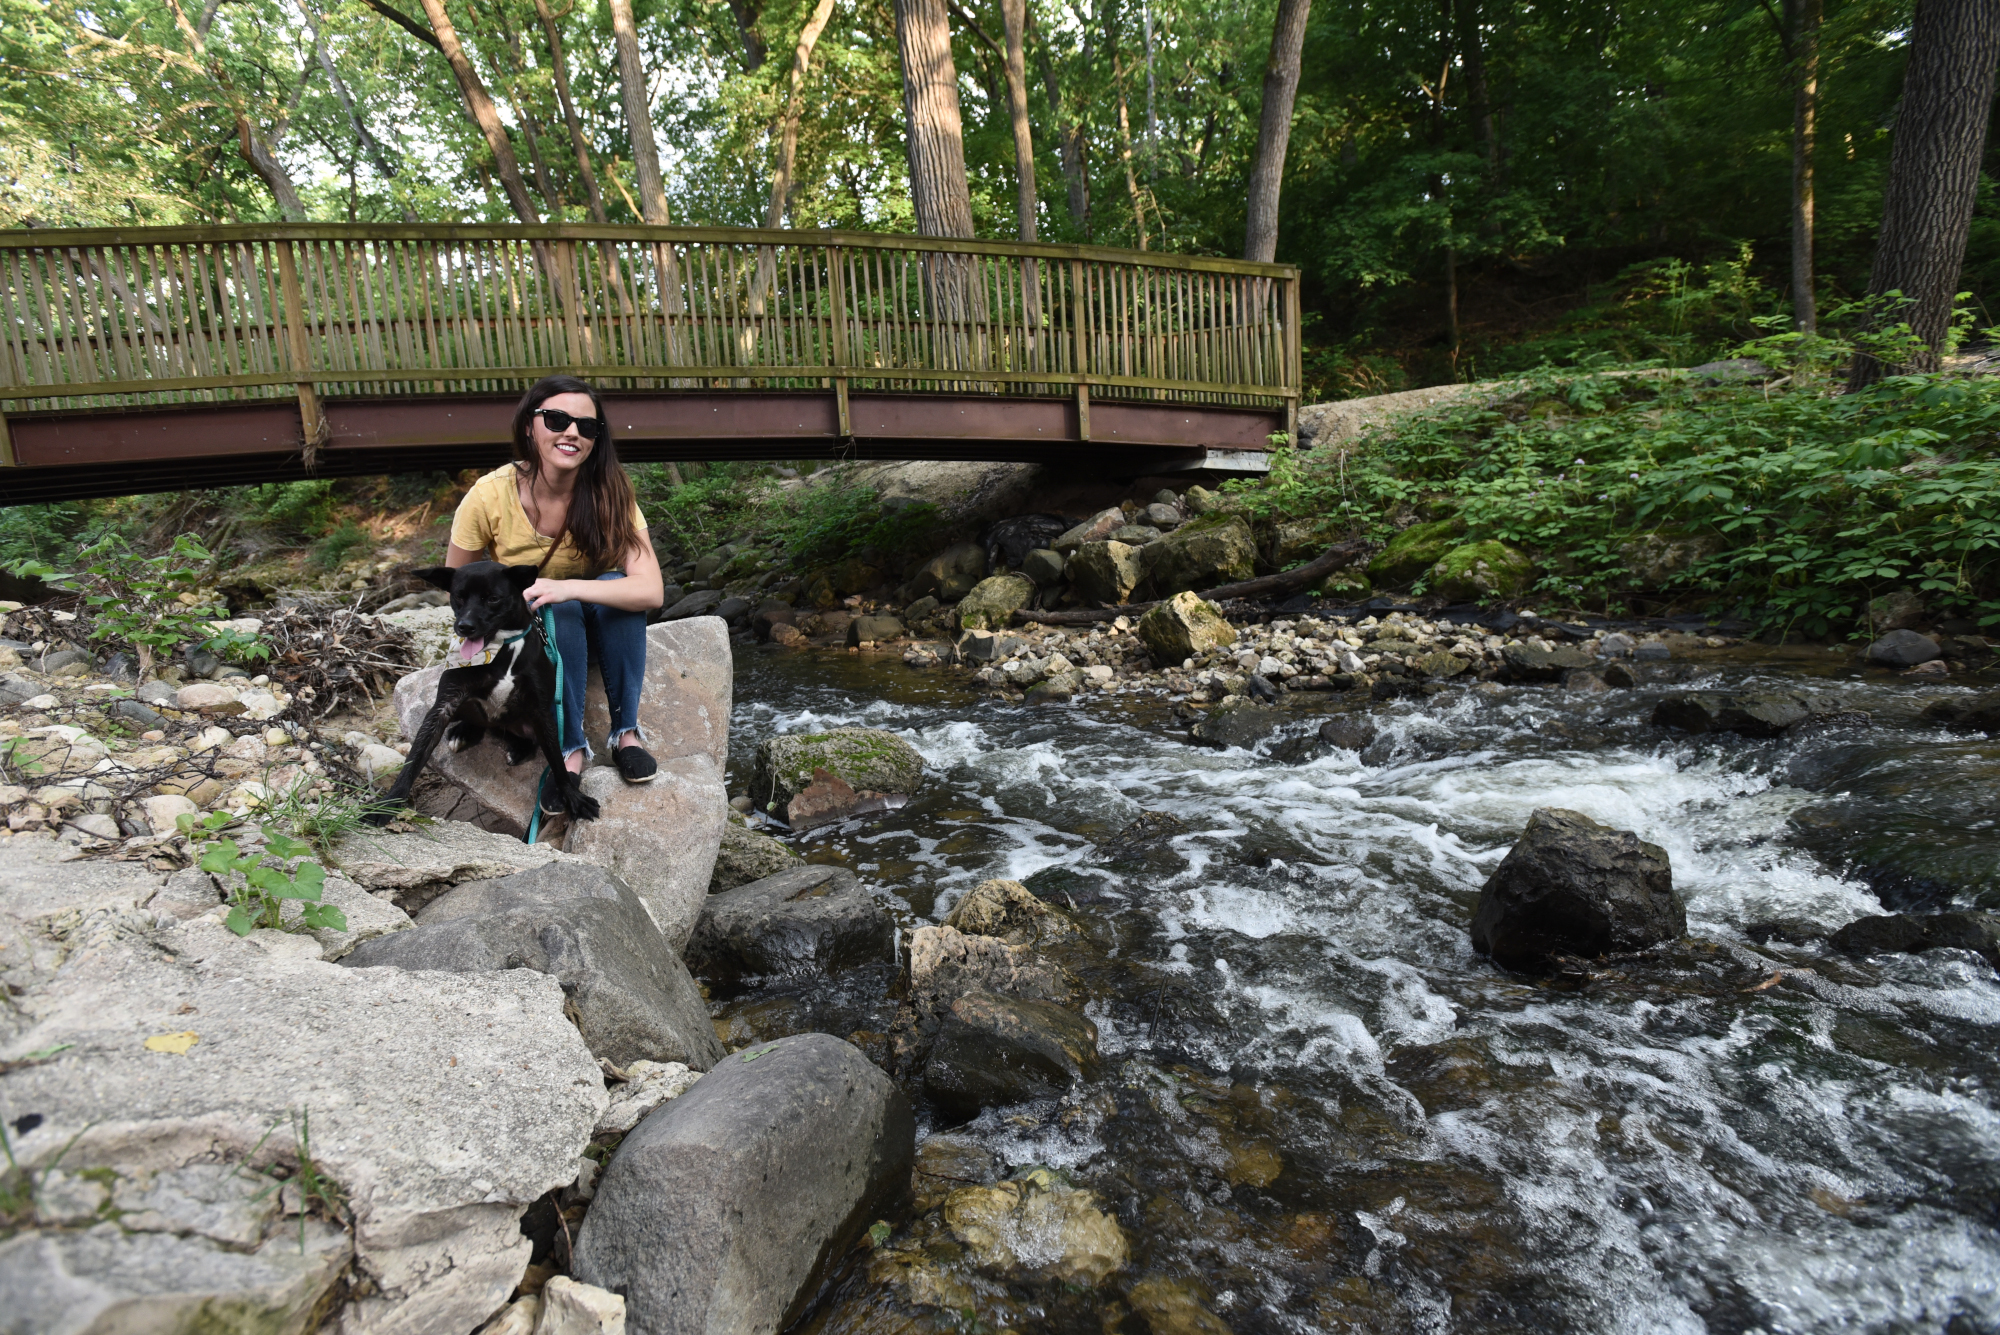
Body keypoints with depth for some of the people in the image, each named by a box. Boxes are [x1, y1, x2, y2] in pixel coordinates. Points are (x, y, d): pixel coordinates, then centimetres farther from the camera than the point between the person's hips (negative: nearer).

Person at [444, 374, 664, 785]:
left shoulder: (609, 492, -20)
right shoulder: (489, 497, -21)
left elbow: (651, 590, -32)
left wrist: (569, 588, -44)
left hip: (597, 627, 1)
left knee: (616, 586, -30)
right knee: (559, 610, -33)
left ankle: (626, 731, -19)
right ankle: (570, 746, -21)